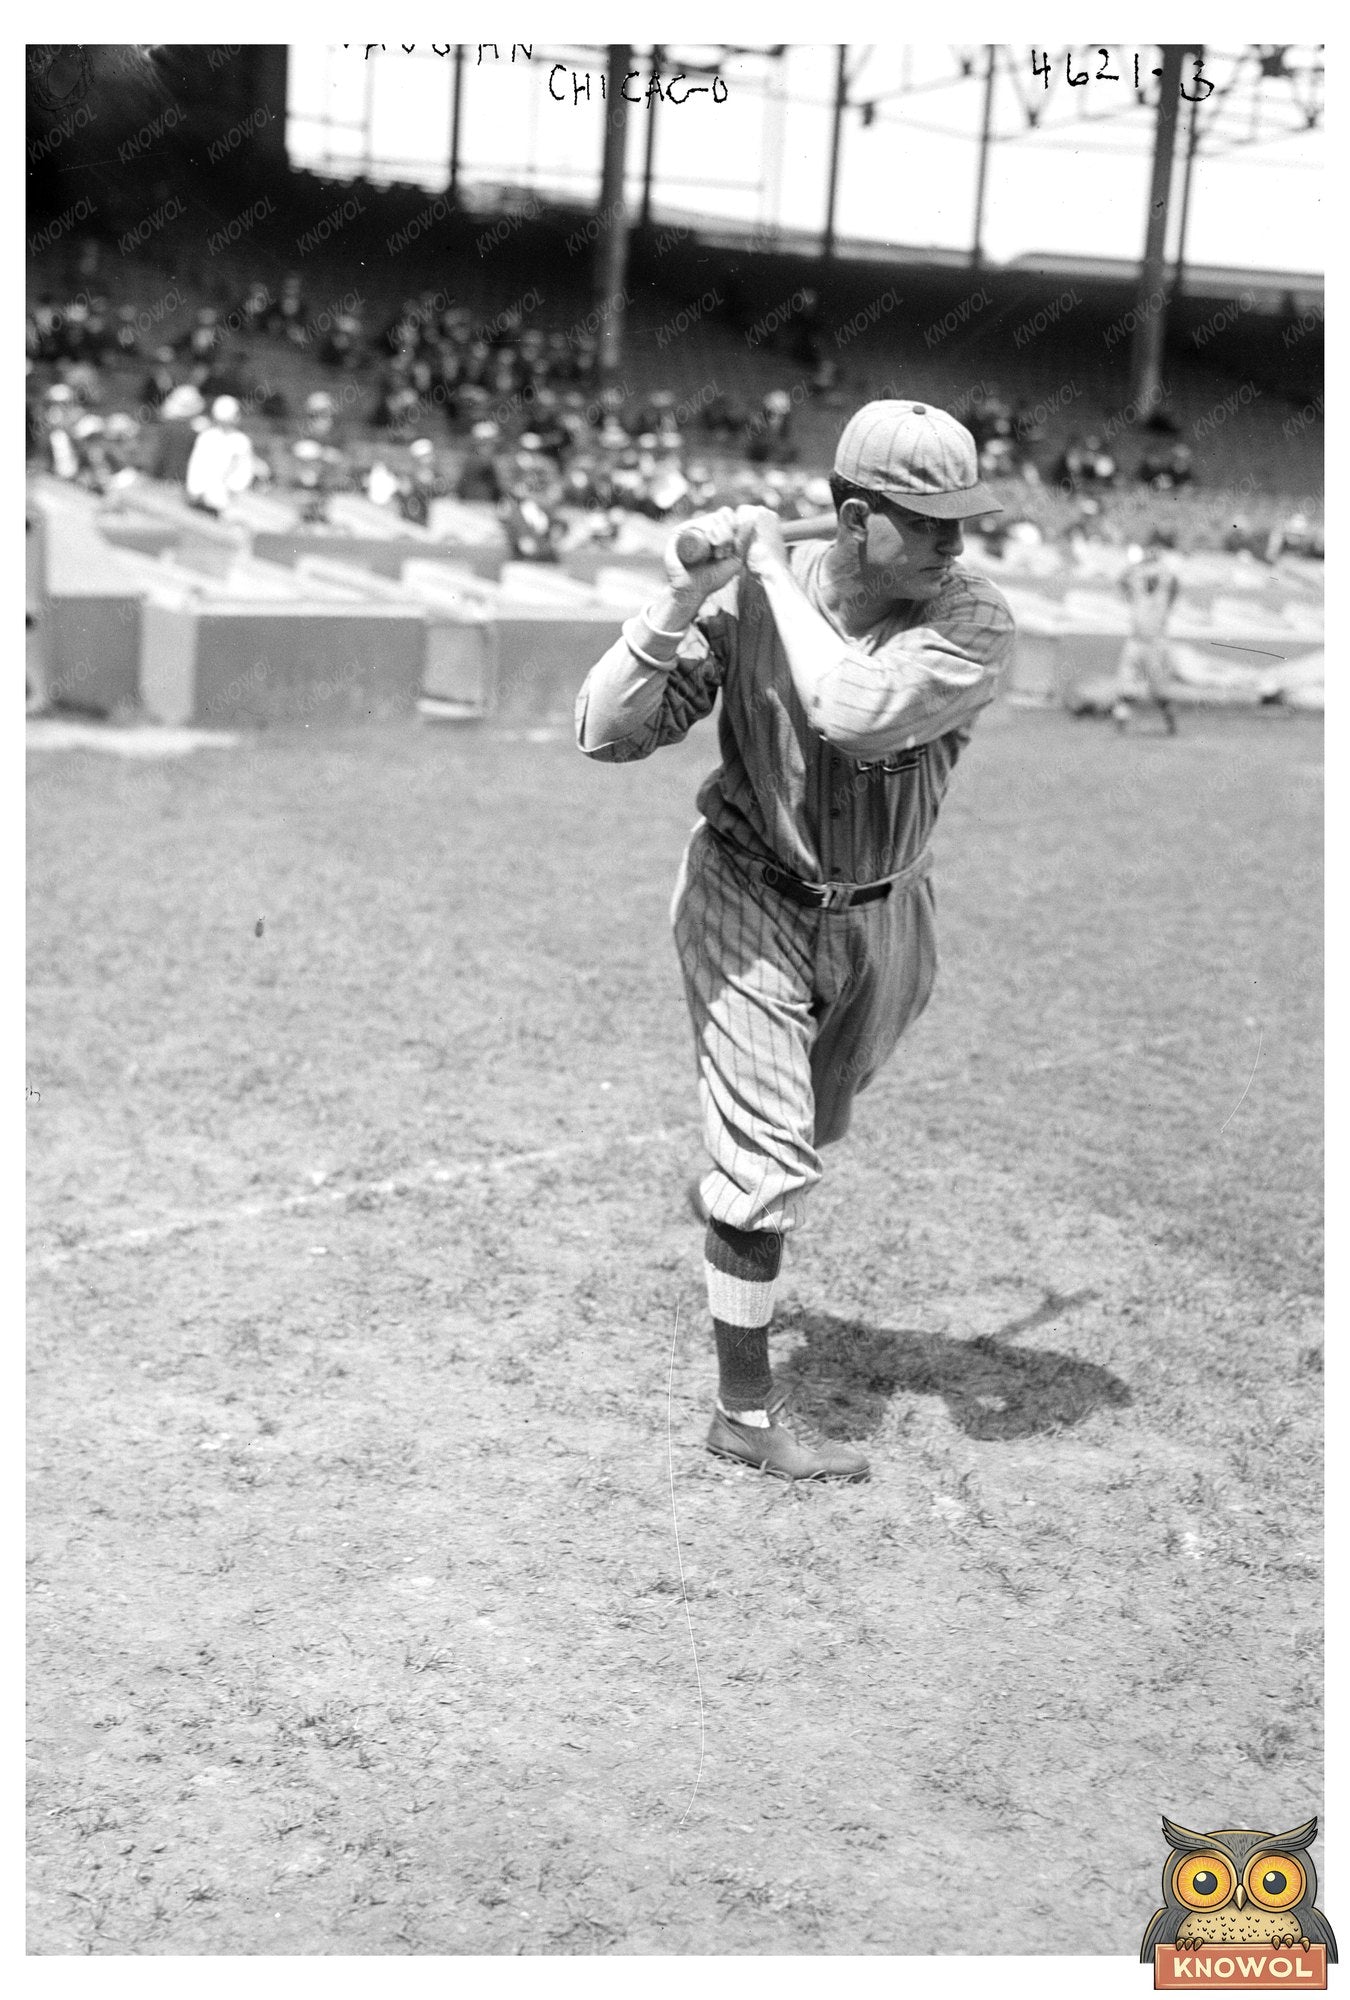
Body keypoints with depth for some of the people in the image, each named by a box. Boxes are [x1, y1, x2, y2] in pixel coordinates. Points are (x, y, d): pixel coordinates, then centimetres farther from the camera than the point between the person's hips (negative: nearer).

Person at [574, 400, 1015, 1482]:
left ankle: (730, 1196, 59)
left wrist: (777, 574, -31)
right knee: (773, 1161, -6)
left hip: (882, 921, 3)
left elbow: (861, 715, -41)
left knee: (815, 1129, 25)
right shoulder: (744, 598, -20)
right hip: (752, 901, -3)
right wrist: (681, 600, -35)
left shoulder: (975, 620, -22)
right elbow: (606, 733, -22)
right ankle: (745, 1411, 6)